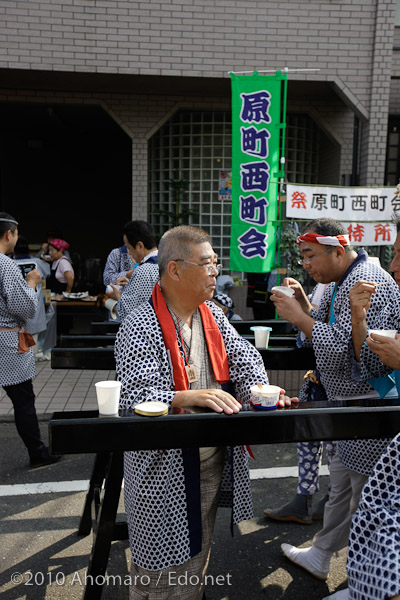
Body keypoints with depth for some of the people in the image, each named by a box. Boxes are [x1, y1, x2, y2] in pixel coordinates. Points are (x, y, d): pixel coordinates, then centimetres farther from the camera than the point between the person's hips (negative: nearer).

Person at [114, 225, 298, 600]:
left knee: (197, 551, 25)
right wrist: (192, 397, -37)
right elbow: (136, 397, -25)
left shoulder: (213, 315, 4)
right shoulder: (140, 327, -19)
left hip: (213, 460, 7)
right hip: (164, 467, -6)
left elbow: (243, 358, 2)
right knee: (162, 568, 11)